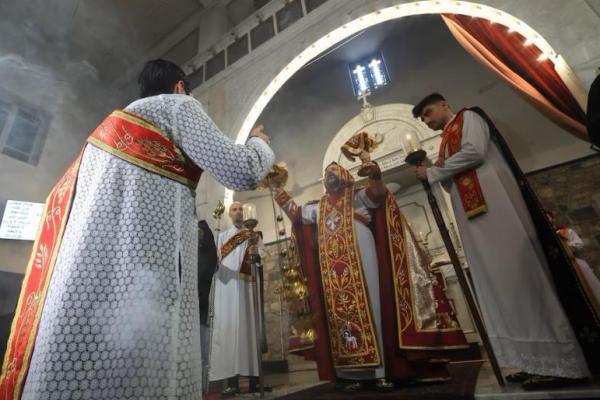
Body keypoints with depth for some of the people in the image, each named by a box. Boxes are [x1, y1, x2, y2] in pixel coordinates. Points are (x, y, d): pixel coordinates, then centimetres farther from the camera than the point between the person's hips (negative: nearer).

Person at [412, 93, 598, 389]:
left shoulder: (468, 117, 7)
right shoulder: (445, 142, 28)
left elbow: (474, 152, -12)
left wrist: (432, 172, -6)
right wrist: (440, 172, 3)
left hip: (494, 203, -8)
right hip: (473, 215, 8)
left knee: (517, 273, -9)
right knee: (497, 280, 3)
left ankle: (560, 362, -1)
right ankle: (538, 361, 10)